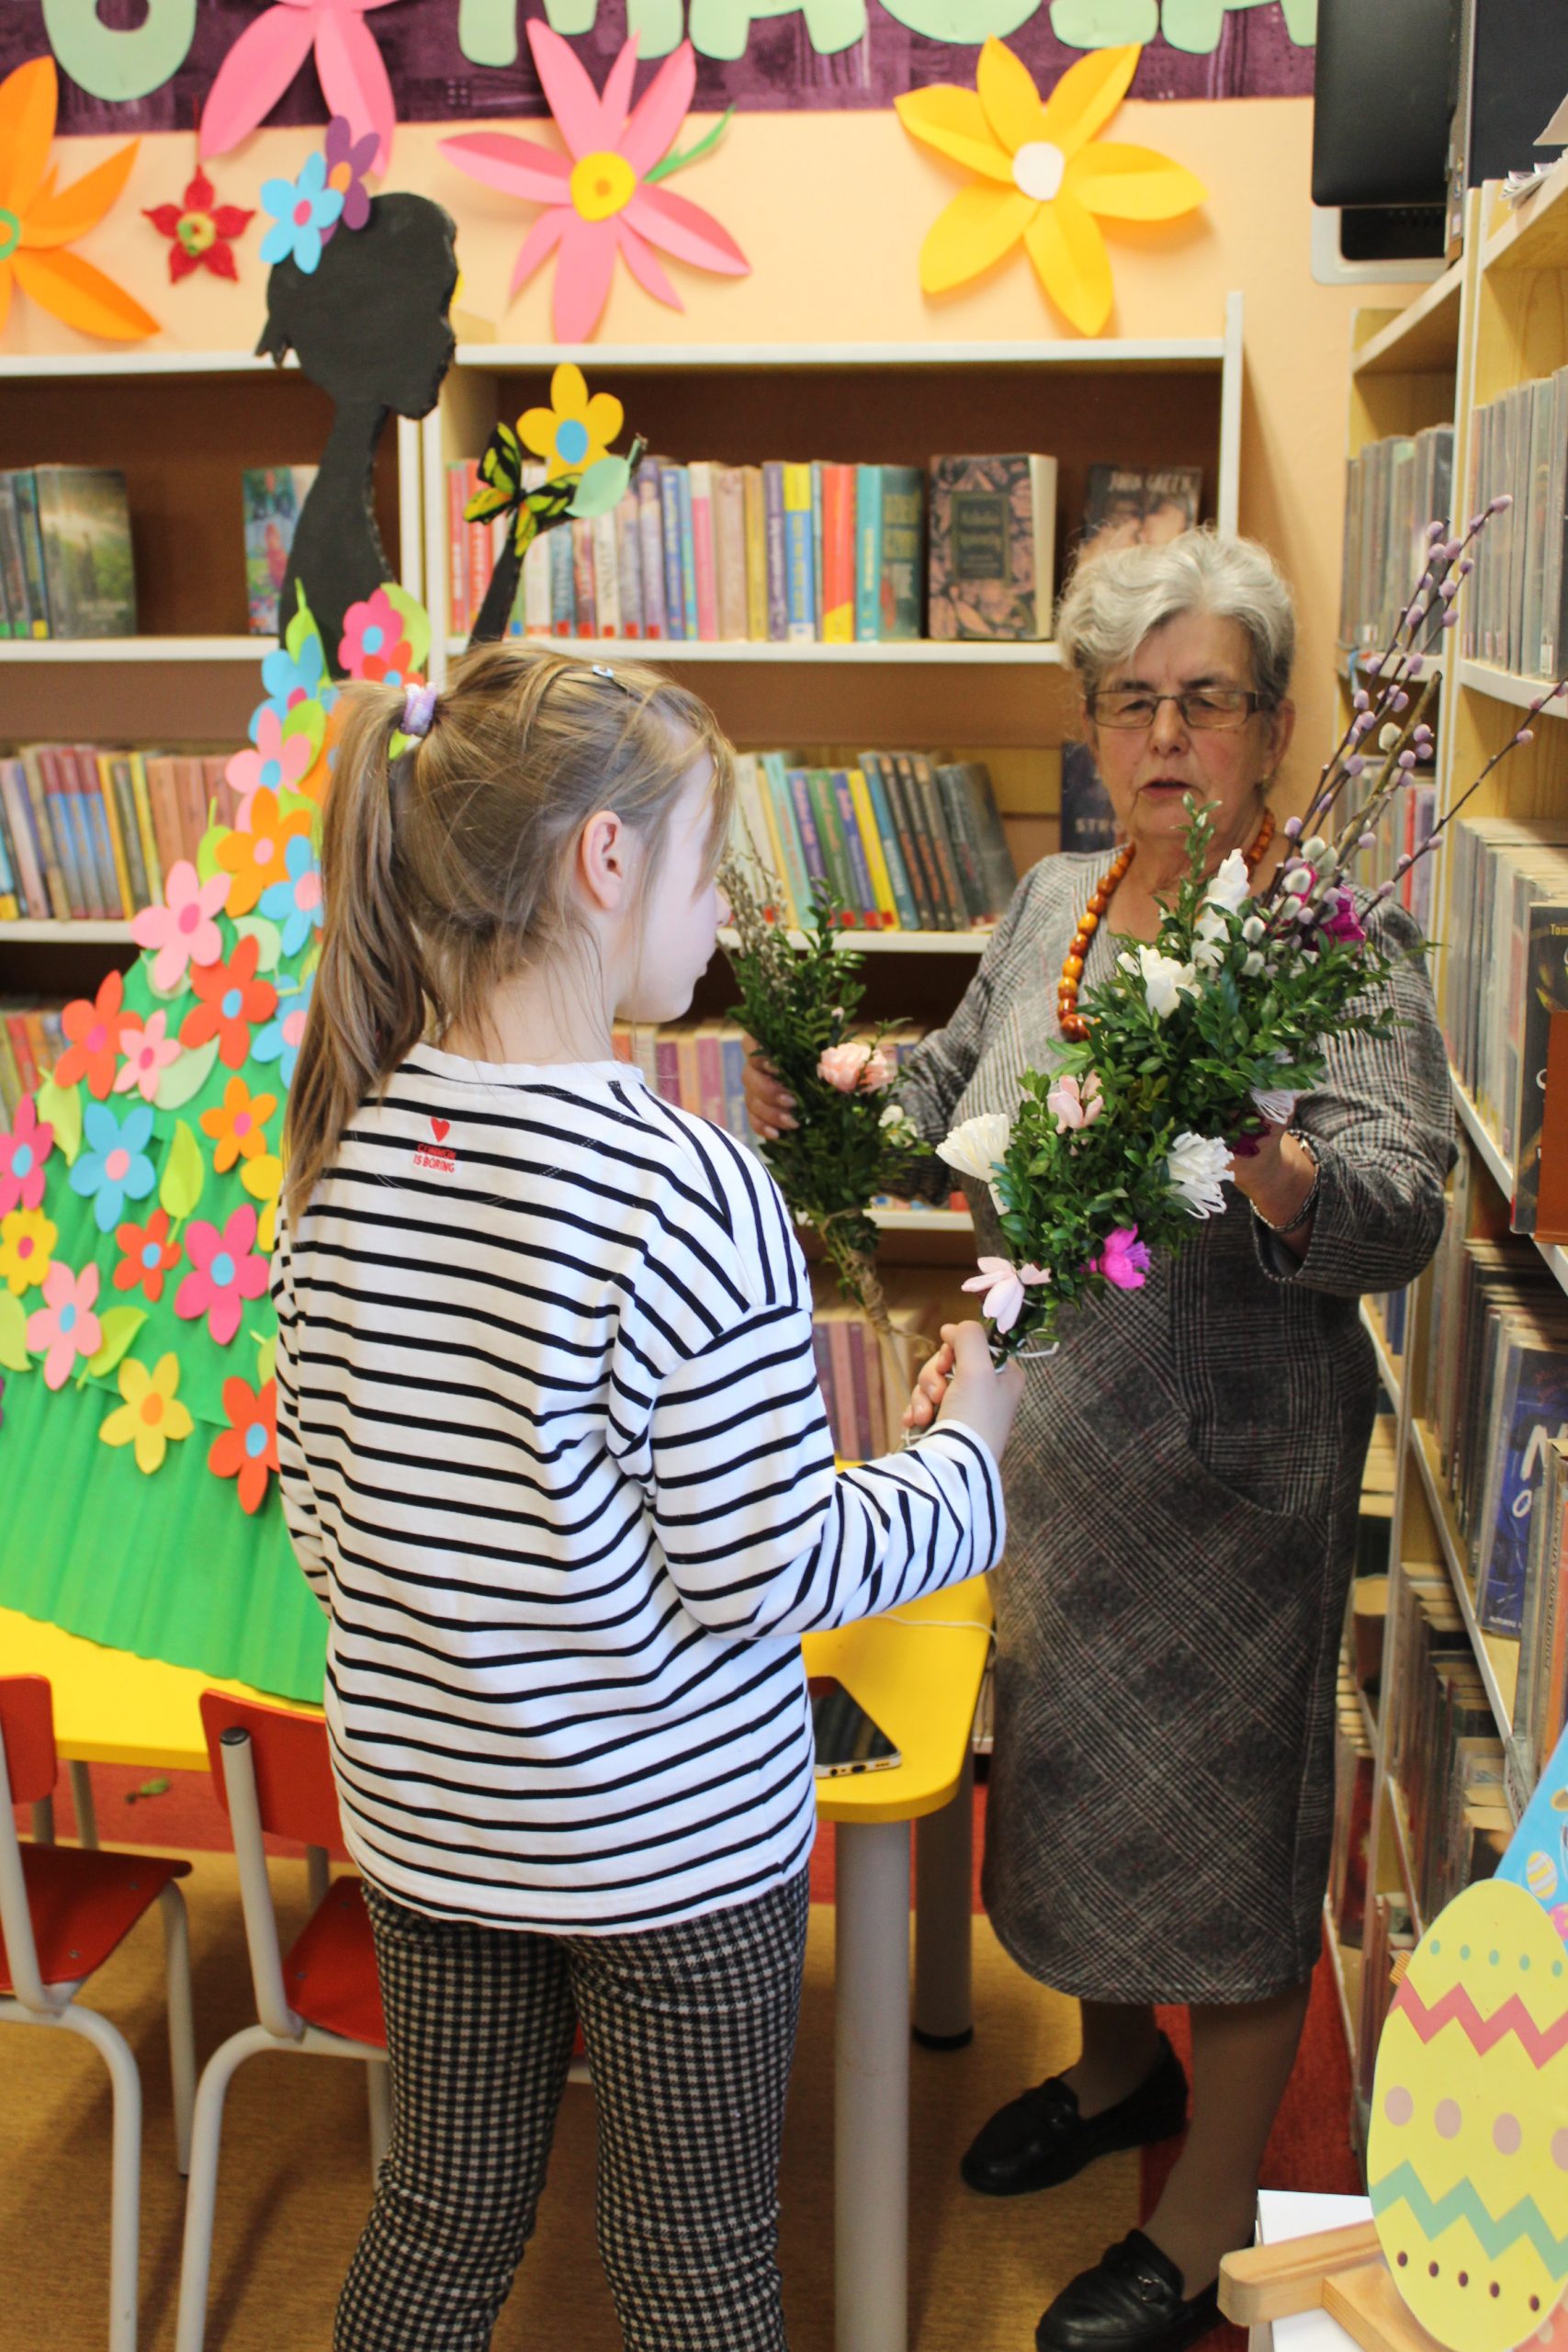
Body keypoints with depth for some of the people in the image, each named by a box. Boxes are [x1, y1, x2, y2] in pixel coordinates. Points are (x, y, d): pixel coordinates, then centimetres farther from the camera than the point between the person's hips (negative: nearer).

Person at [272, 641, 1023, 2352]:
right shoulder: (685, 1192, -26)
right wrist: (966, 1455, -5)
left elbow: (314, 1500, 2)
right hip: (672, 1834, -5)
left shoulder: (343, 1150, -7)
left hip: (425, 1810, 5)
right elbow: (767, 1575, -21)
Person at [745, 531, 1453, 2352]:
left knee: (1221, 1814, 8)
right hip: (1047, 1446, 7)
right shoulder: (1054, 899, 4)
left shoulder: (1339, 938, -15)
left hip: (1230, 1468, -6)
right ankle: (1120, 2066, 50)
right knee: (1069, 1770, 22)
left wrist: (1272, 1173, -48)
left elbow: (1402, 1211, -28)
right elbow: (962, 1086, 20)